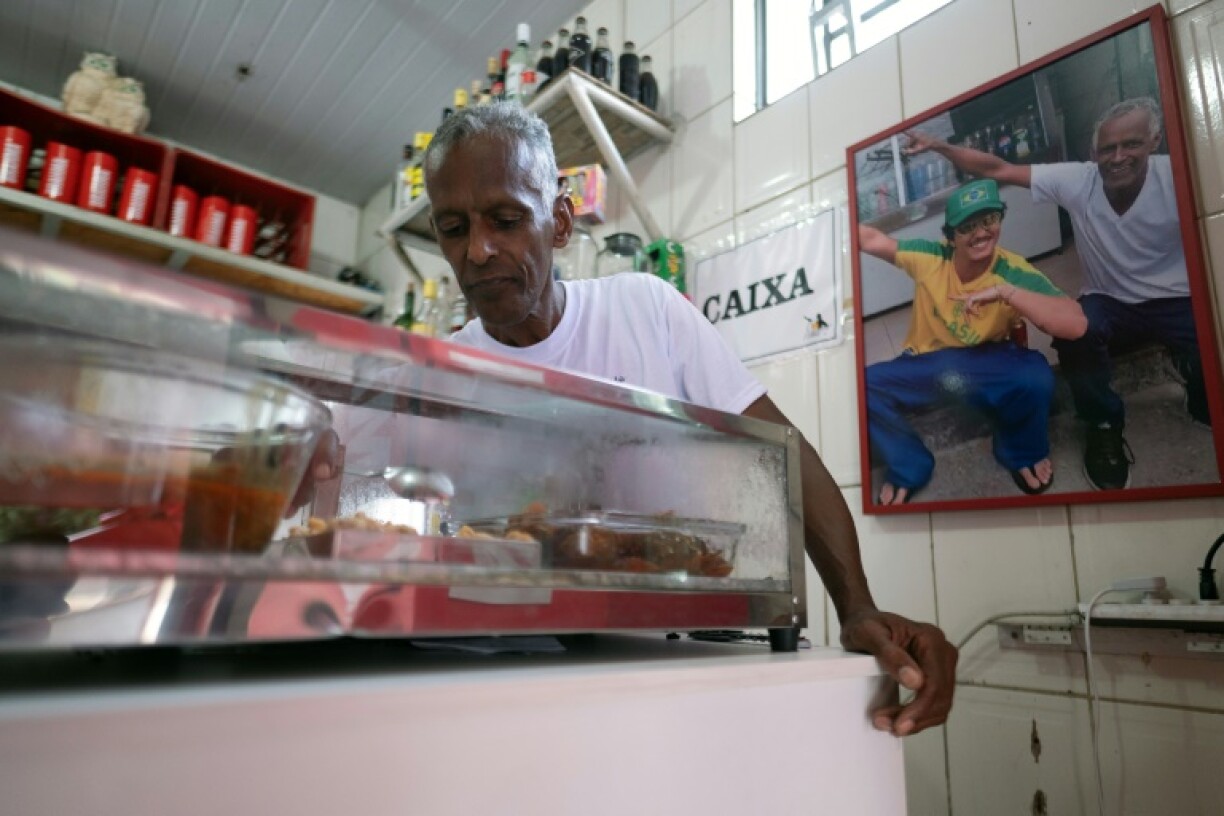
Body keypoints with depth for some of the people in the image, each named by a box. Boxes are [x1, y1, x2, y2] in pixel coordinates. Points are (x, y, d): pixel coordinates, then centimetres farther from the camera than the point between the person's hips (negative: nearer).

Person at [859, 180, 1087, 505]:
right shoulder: (930, 257, -14)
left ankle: (1022, 453, 3)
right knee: (863, 386, -26)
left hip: (987, 364, -1)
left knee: (1035, 376, -35)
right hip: (925, 366, 2)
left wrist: (1005, 291, -39)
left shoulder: (1015, 273, -20)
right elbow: (871, 240, -8)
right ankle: (909, 468, 2)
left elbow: (1076, 325, -33)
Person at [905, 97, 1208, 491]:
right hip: (1111, 304, 2)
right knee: (1074, 328, -34)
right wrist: (937, 145, -16)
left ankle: (1207, 414, 12)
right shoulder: (1077, 180, -12)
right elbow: (998, 169, -11)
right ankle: (1105, 427, -8)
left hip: (1178, 302, -1)